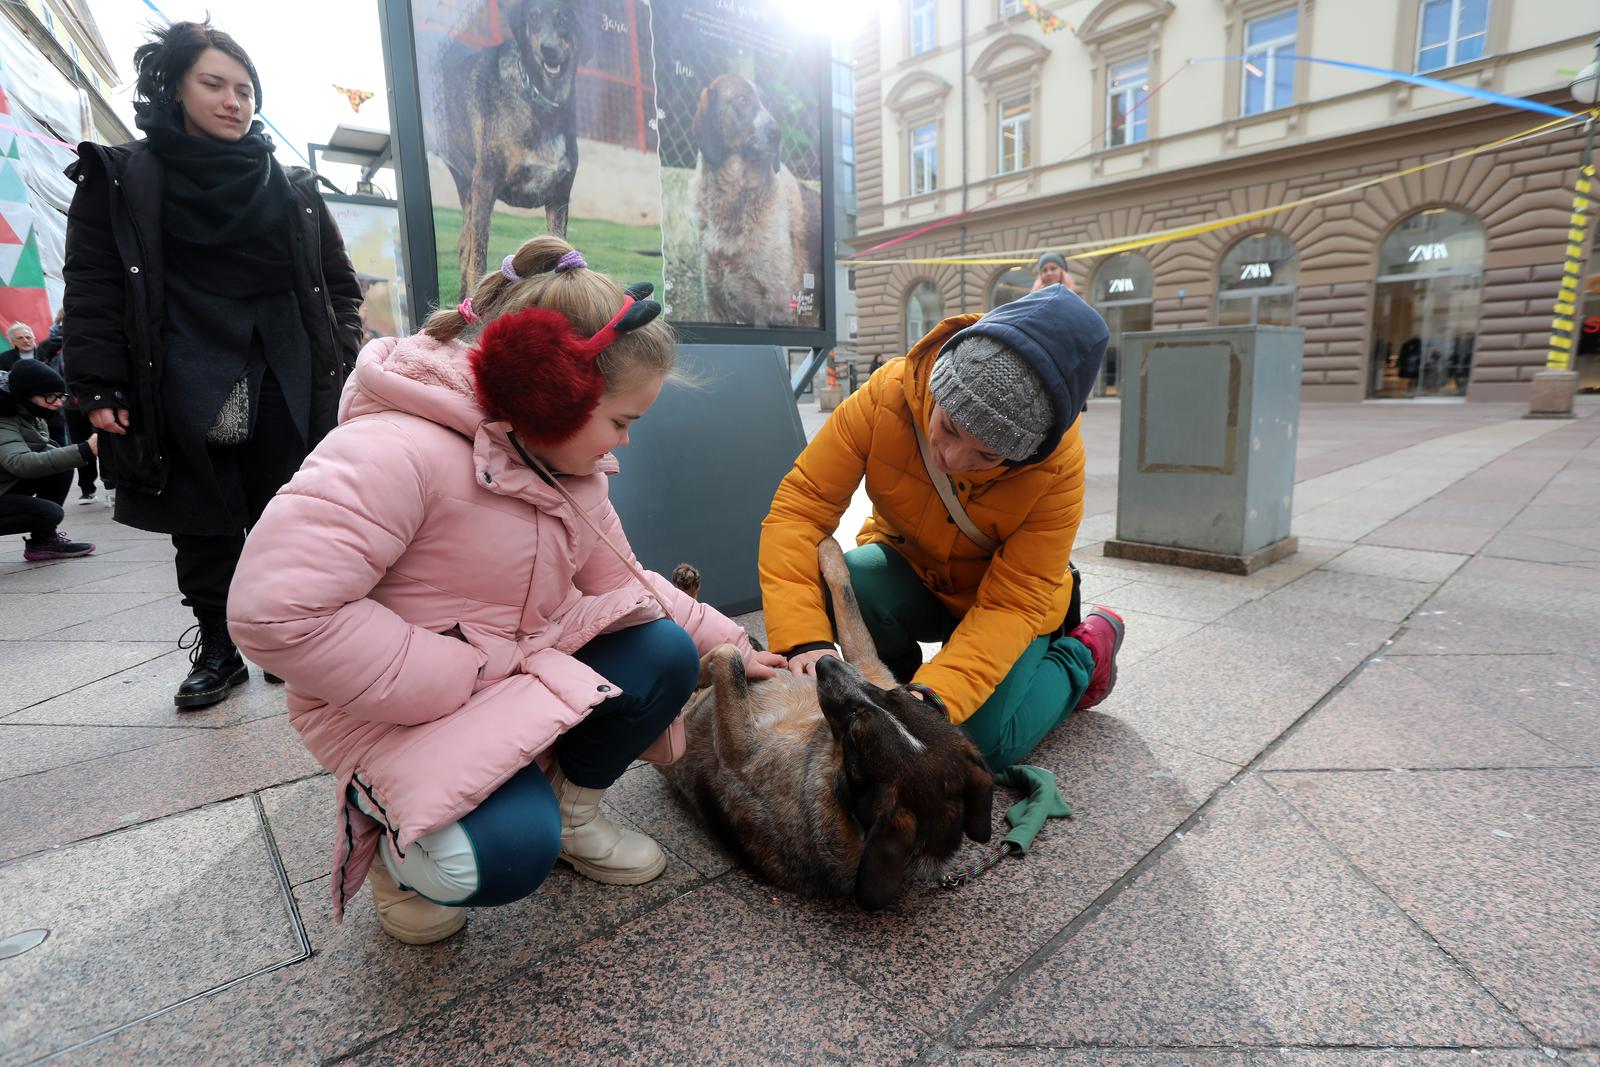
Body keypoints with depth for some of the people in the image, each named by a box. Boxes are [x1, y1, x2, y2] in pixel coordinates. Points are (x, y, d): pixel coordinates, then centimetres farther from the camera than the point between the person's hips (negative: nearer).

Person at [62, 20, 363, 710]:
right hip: (184, 395, 0)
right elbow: (91, 289, 3)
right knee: (204, 533, 5)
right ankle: (217, 649, 19)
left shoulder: (292, 189, 13)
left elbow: (339, 281, 13)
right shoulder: (121, 180, 8)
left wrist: (342, 363, 0)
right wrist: (98, 388, -6)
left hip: (284, 389, 1)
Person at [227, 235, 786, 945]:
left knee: (665, 654, -11)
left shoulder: (570, 465, 1)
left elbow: (620, 582, 7)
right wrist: (471, 673, -28)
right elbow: (275, 612, -32)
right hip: (401, 708, -7)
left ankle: (572, 810, 13)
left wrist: (727, 642, 2)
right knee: (508, 853, -29)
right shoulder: (399, 451, -28)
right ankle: (394, 841, 8)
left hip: (530, 670, 8)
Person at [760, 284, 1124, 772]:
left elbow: (1012, 603, -27)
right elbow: (799, 507, -29)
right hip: (909, 575, 1)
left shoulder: (1058, 466, -30)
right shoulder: (888, 394, -29)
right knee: (849, 580, -33)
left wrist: (938, 696, -42)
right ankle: (900, 684, -2)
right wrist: (804, 639, -41)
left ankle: (1085, 650, 10)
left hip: (1006, 593, -1)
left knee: (984, 743, -18)